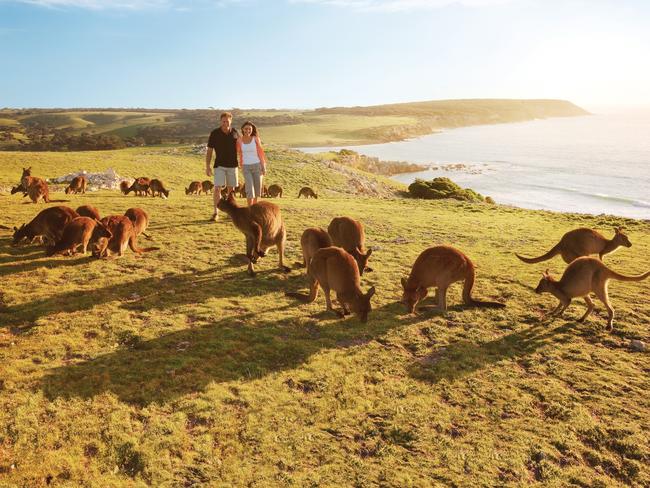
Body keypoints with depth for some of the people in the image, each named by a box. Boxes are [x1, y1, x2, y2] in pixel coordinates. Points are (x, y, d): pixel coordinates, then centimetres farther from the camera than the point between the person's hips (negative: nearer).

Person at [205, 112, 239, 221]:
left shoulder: (234, 132, 0)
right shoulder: (214, 133, -7)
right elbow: (209, 151, -3)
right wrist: (207, 167, -8)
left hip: (232, 165, 3)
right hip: (219, 165, -2)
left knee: (231, 189, 10)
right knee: (217, 188, -13)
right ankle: (216, 212, -7)